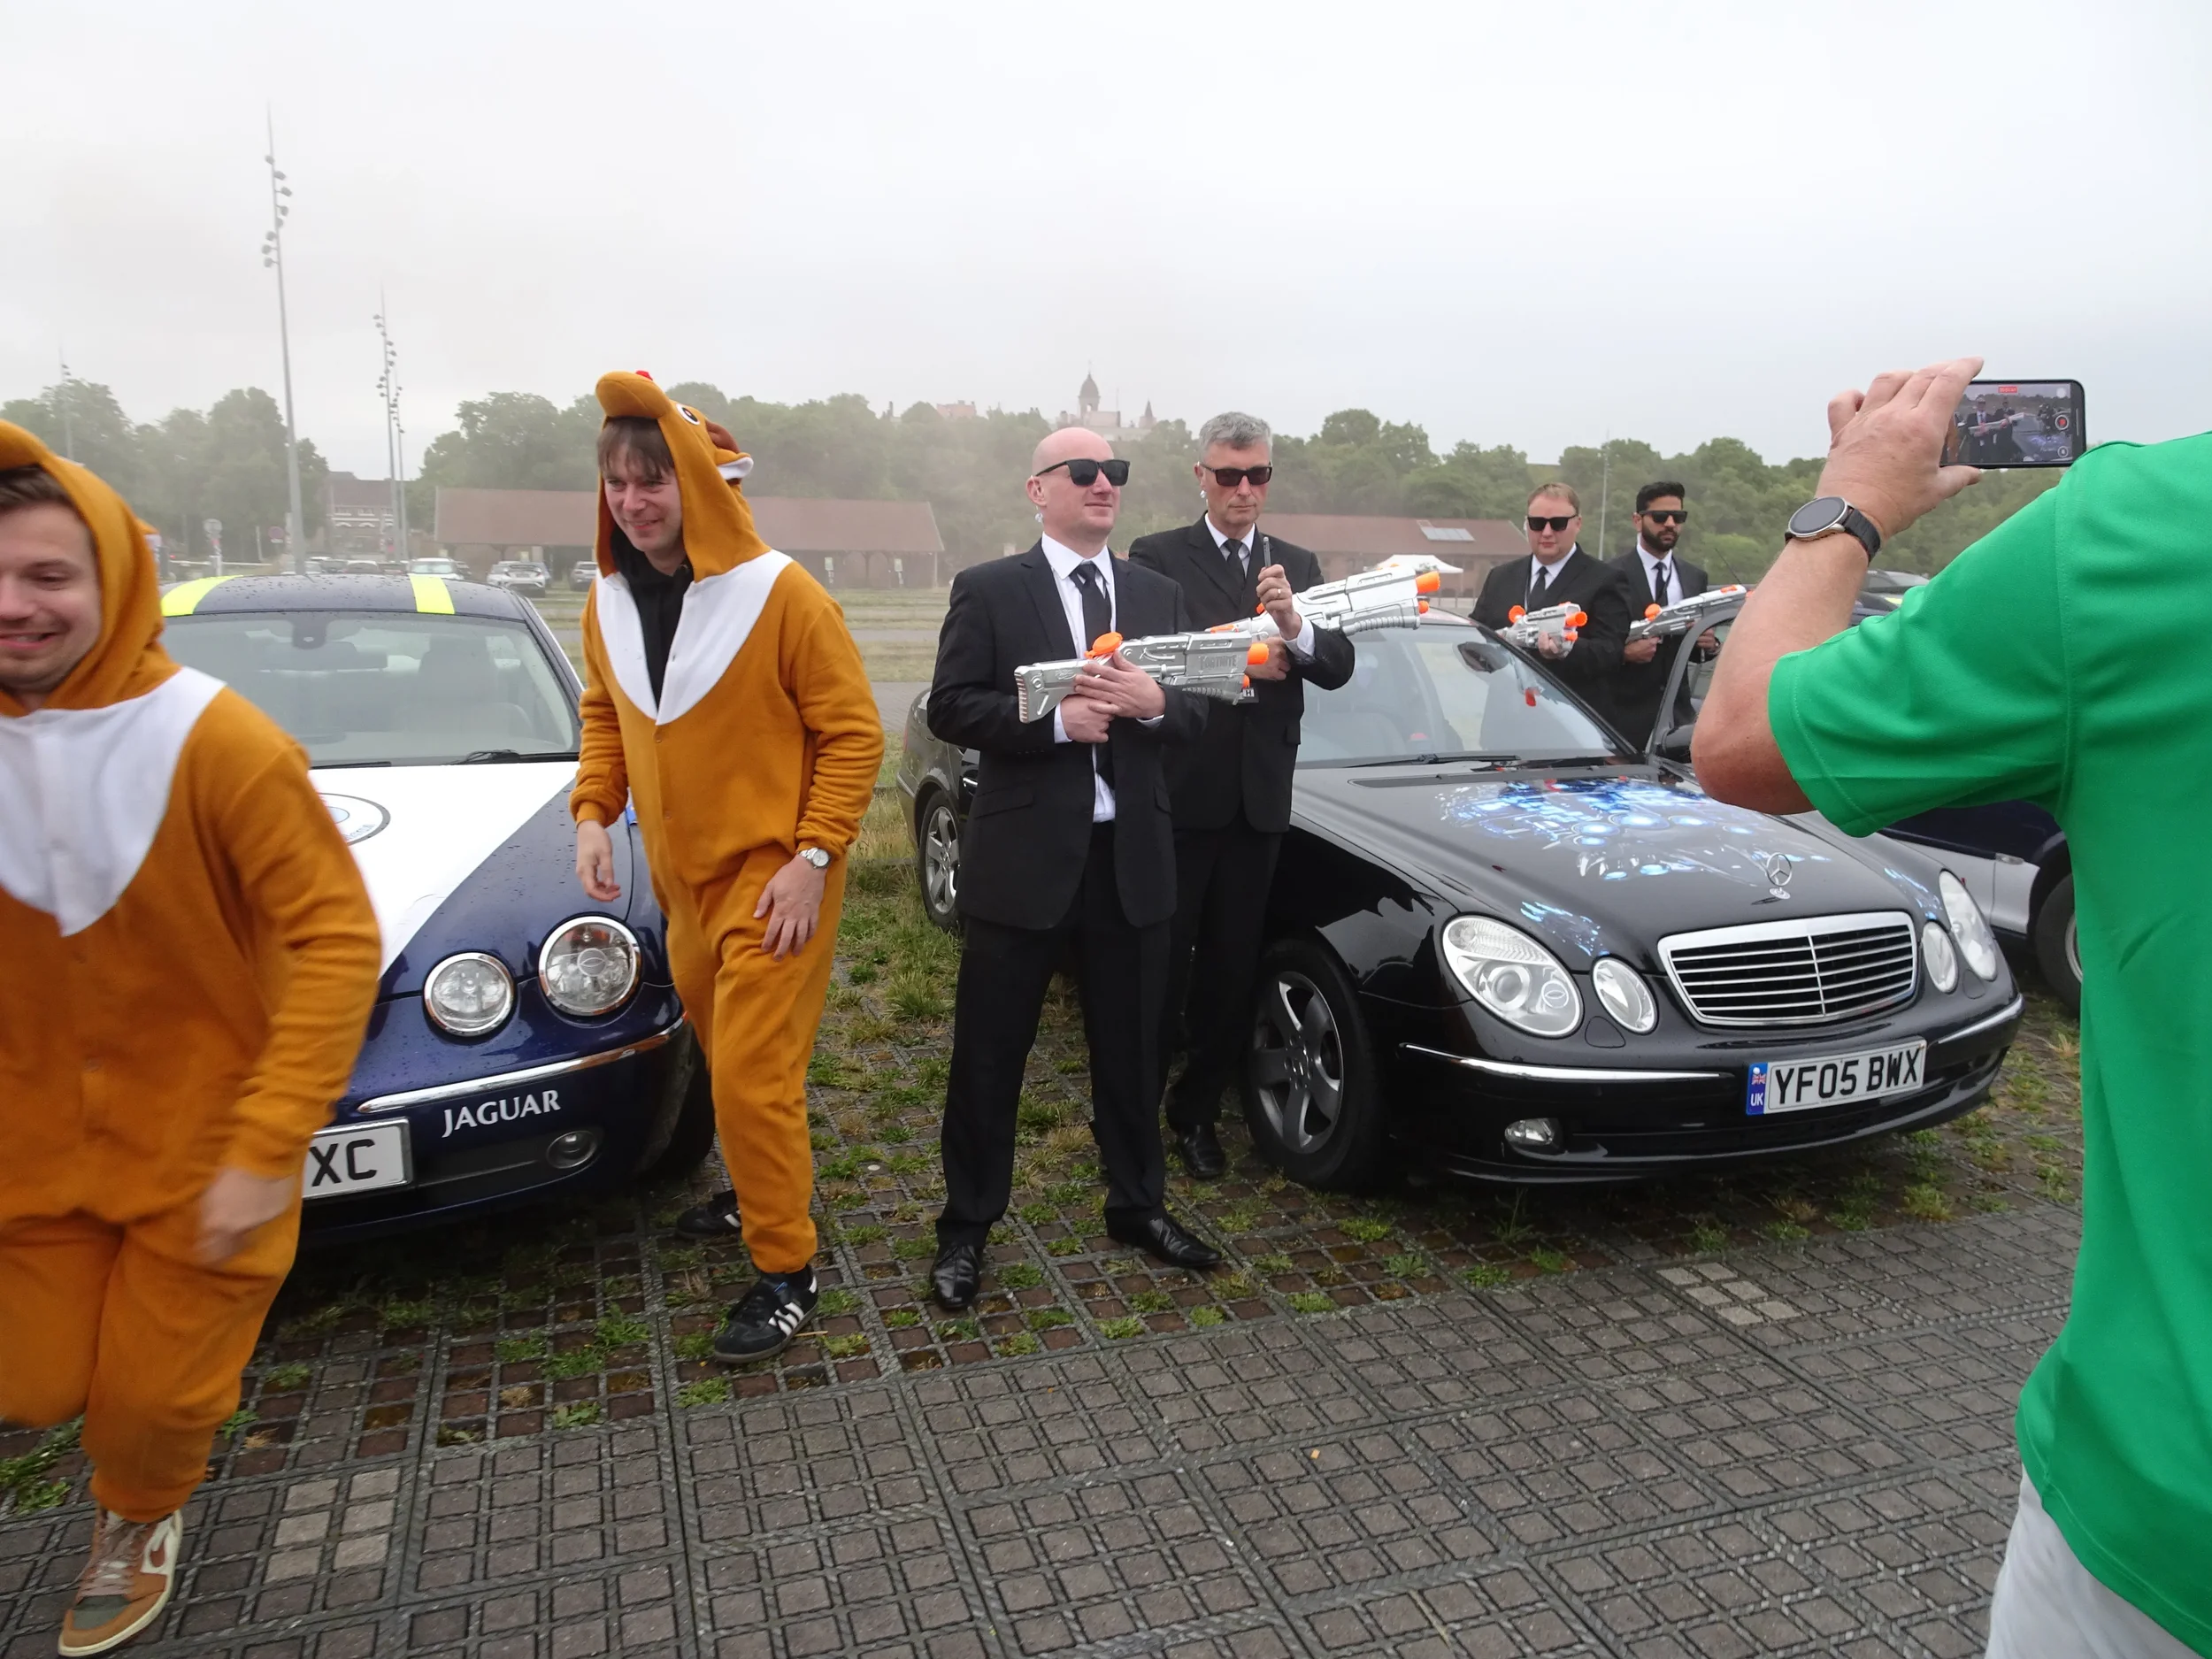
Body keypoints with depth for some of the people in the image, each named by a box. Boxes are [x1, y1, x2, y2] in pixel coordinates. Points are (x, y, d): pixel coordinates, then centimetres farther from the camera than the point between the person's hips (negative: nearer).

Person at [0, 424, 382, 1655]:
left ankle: (141, 1518, 46)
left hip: (200, 1137, -4)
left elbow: (338, 940, -24)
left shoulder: (216, 743, -24)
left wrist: (269, 1144, -27)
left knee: (159, 1391, 9)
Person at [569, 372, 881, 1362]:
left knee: (751, 1070, -7)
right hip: (680, 872, 6)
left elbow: (853, 731, -12)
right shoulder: (609, 601, 3)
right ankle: (769, 1183, 44)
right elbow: (604, 713, 17)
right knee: (724, 1050, 20)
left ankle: (786, 1271, 9)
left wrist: (812, 857, -18)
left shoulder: (778, 592, -15)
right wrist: (593, 812, 1)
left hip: (772, 875, -6)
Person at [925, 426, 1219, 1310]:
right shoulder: (988, 590, -1)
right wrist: (1055, 720, -20)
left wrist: (1153, 701, -13)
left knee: (1131, 1046, 15)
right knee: (989, 1054, 6)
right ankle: (967, 1226, 21)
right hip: (1022, 856, -4)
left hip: (1132, 856, 4)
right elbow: (950, 708, -9)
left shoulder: (1159, 594, 11)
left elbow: (1194, 716, 9)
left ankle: (1137, 1203, 34)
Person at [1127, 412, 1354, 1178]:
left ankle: (1197, 1112, 27)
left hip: (1258, 799, 4)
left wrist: (1294, 626, -18)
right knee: (1162, 964, 3)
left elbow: (1338, 668, 0)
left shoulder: (1299, 566, 12)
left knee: (1231, 969, 12)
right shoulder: (1156, 557, -1)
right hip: (1178, 795, -4)